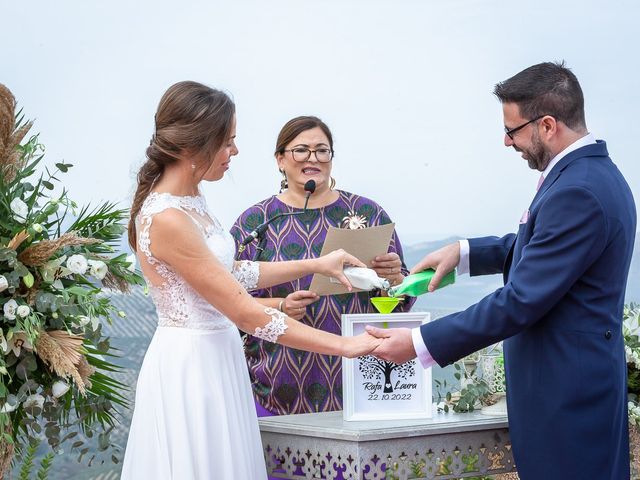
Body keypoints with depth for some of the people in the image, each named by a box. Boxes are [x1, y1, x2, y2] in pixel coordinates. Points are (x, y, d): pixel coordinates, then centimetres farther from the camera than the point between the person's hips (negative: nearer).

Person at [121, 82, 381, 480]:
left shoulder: (190, 203, 7)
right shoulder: (166, 219, -22)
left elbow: (231, 273, 19)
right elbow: (248, 314, -22)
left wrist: (315, 264, 14)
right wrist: (346, 346, -18)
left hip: (214, 361, 9)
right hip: (192, 367, -9)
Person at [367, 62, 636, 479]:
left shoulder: (578, 192, -23)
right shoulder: (591, 172, 9)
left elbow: (520, 301, -24)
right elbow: (535, 248, 24)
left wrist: (420, 344, -18)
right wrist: (464, 252, 11)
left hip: (565, 394, -10)